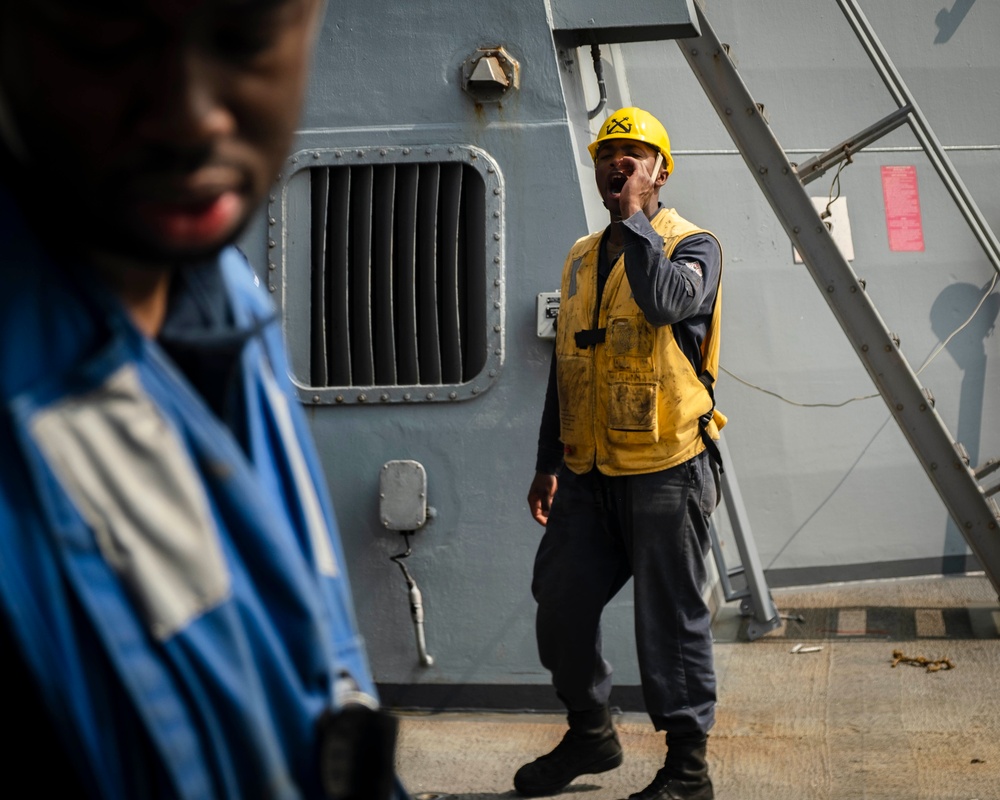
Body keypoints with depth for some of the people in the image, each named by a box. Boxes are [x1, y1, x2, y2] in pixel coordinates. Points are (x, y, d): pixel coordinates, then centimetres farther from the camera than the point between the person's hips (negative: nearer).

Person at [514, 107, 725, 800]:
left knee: (670, 618, -2)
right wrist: (549, 461, 17)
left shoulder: (693, 246, -2)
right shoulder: (582, 259, 17)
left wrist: (634, 218, -16)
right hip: (590, 474, 7)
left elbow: (665, 301, -27)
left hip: (665, 469, -6)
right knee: (560, 602, 9)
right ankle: (590, 735, 29)